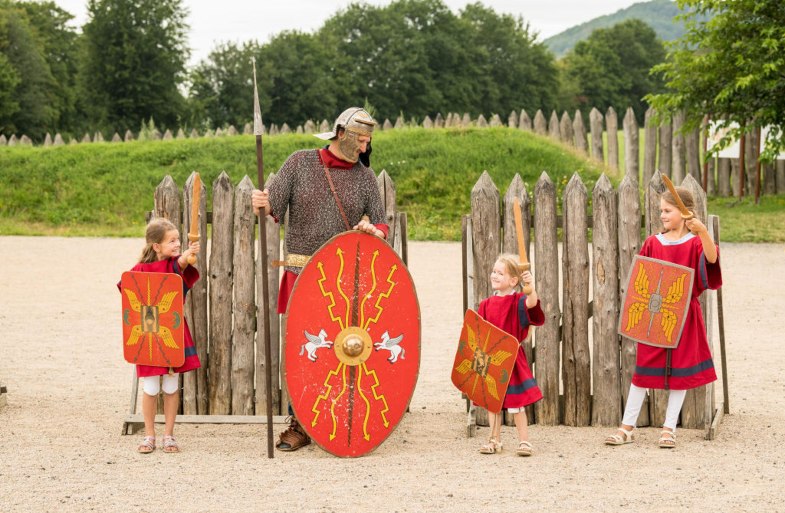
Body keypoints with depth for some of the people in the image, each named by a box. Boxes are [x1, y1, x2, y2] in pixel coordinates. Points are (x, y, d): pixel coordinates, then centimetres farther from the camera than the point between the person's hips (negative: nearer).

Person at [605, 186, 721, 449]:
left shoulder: (694, 243, -5)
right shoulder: (653, 243, 3)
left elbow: (712, 259, -26)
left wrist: (703, 232, -41)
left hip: (684, 316, -2)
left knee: (681, 370, 4)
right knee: (643, 369, 5)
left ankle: (669, 428, 14)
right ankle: (627, 427, 11)